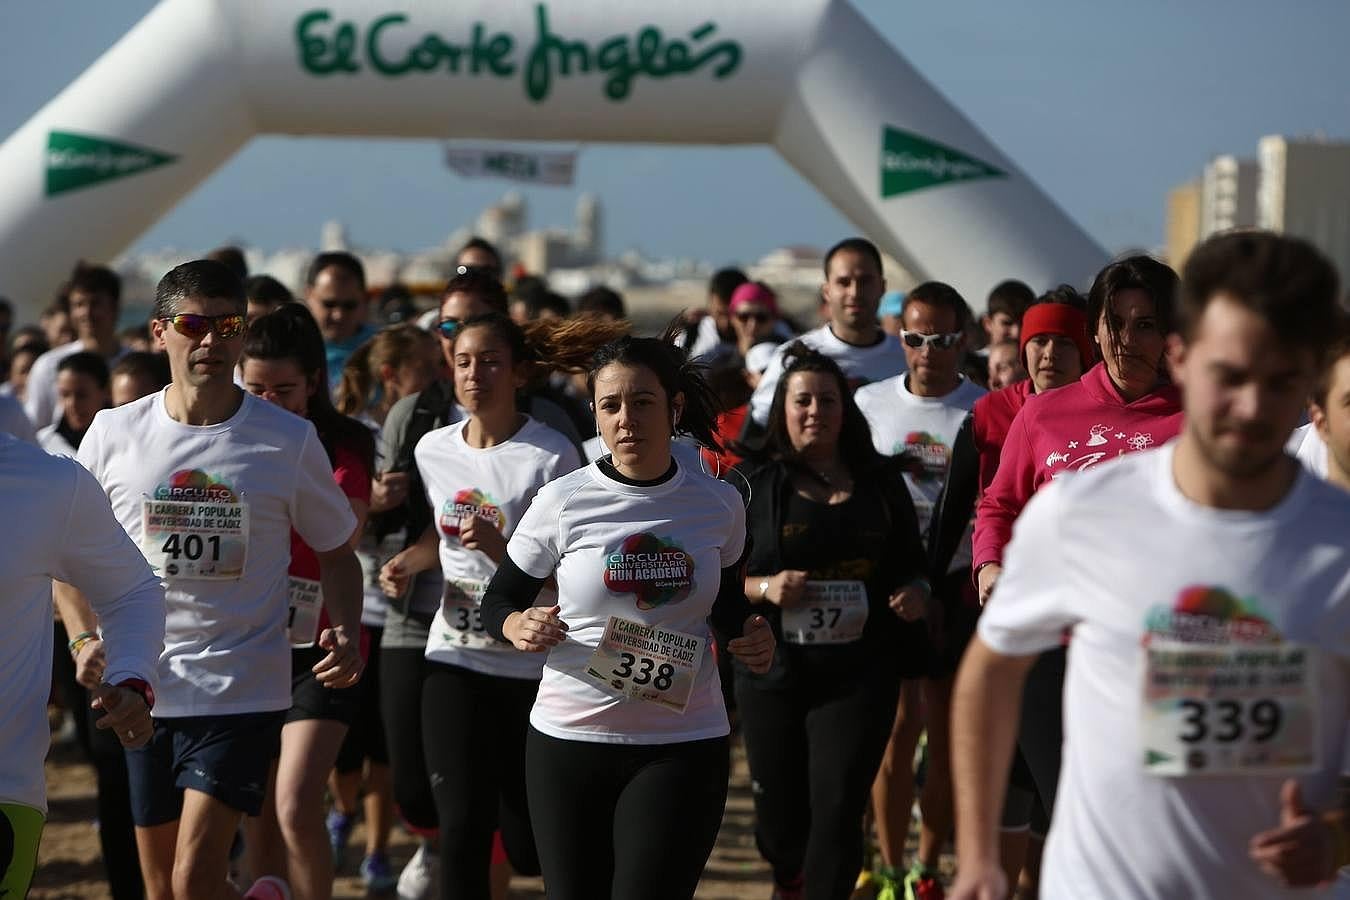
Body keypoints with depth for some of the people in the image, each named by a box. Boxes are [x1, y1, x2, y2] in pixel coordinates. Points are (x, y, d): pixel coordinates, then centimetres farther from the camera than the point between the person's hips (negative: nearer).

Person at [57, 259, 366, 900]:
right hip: (141, 692, 3)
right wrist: (87, 644, -5)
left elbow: (336, 551, 9)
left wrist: (345, 633, -9)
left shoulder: (290, 440, -2)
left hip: (243, 694, -3)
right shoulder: (114, 434, 2)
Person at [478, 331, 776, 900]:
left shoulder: (718, 505, 3)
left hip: (684, 746, 0)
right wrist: (518, 626, -18)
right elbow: (497, 601, 5)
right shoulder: (563, 502, -3)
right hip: (570, 739, 0)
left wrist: (752, 637, -1)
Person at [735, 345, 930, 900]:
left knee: (837, 810, -11)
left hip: (858, 673, 0)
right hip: (773, 672, 0)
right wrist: (764, 588, -16)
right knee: (779, 816, 10)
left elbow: (912, 563, 17)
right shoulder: (757, 489, 3)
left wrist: (915, 593, -4)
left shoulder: (880, 485, 8)